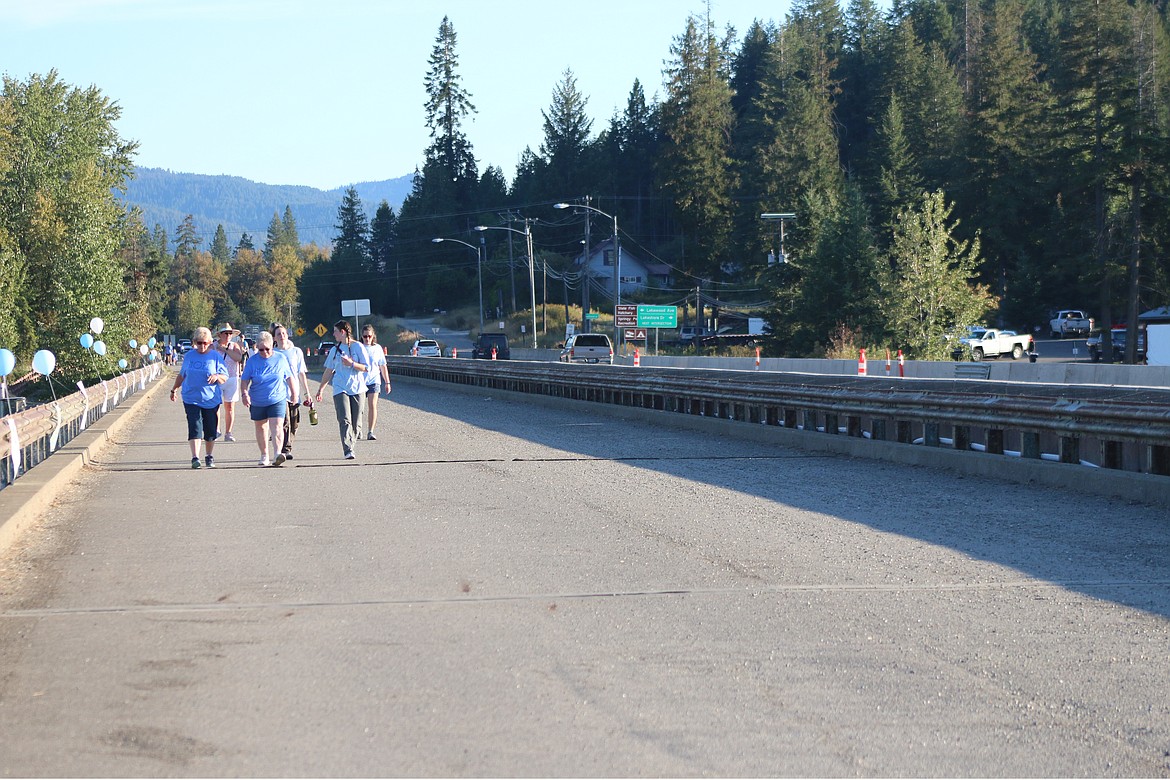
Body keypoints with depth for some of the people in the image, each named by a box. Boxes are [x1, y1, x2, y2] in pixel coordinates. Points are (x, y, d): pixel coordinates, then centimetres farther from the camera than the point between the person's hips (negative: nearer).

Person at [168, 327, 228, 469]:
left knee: (211, 430, 5)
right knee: (195, 428, -11)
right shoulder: (189, 356, 8)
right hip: (191, 398, 1)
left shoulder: (216, 356, 2)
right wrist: (174, 389, 26)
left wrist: (216, 377, -20)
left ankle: (210, 457, 21)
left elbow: (225, 377, 1)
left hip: (211, 400, -1)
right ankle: (195, 458, -15)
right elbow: (182, 375, 22)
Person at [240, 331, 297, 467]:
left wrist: (293, 393, 16)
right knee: (261, 427, 13)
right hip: (257, 401, 2)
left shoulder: (280, 358, 0)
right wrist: (244, 393, -17)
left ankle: (278, 454, -28)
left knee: (277, 426, -16)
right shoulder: (252, 361, -2)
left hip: (277, 400, -2)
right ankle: (264, 455, 25)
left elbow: (289, 376, 12)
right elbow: (245, 379, -1)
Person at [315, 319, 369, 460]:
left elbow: (366, 368, -3)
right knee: (345, 420, -14)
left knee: (356, 422, 1)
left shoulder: (358, 347, 1)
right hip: (340, 389, 1)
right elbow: (328, 371, 21)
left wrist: (352, 363, -17)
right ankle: (348, 450, -24)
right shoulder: (335, 350, 13)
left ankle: (349, 448, 13)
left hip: (357, 389, -1)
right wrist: (321, 388, 21)